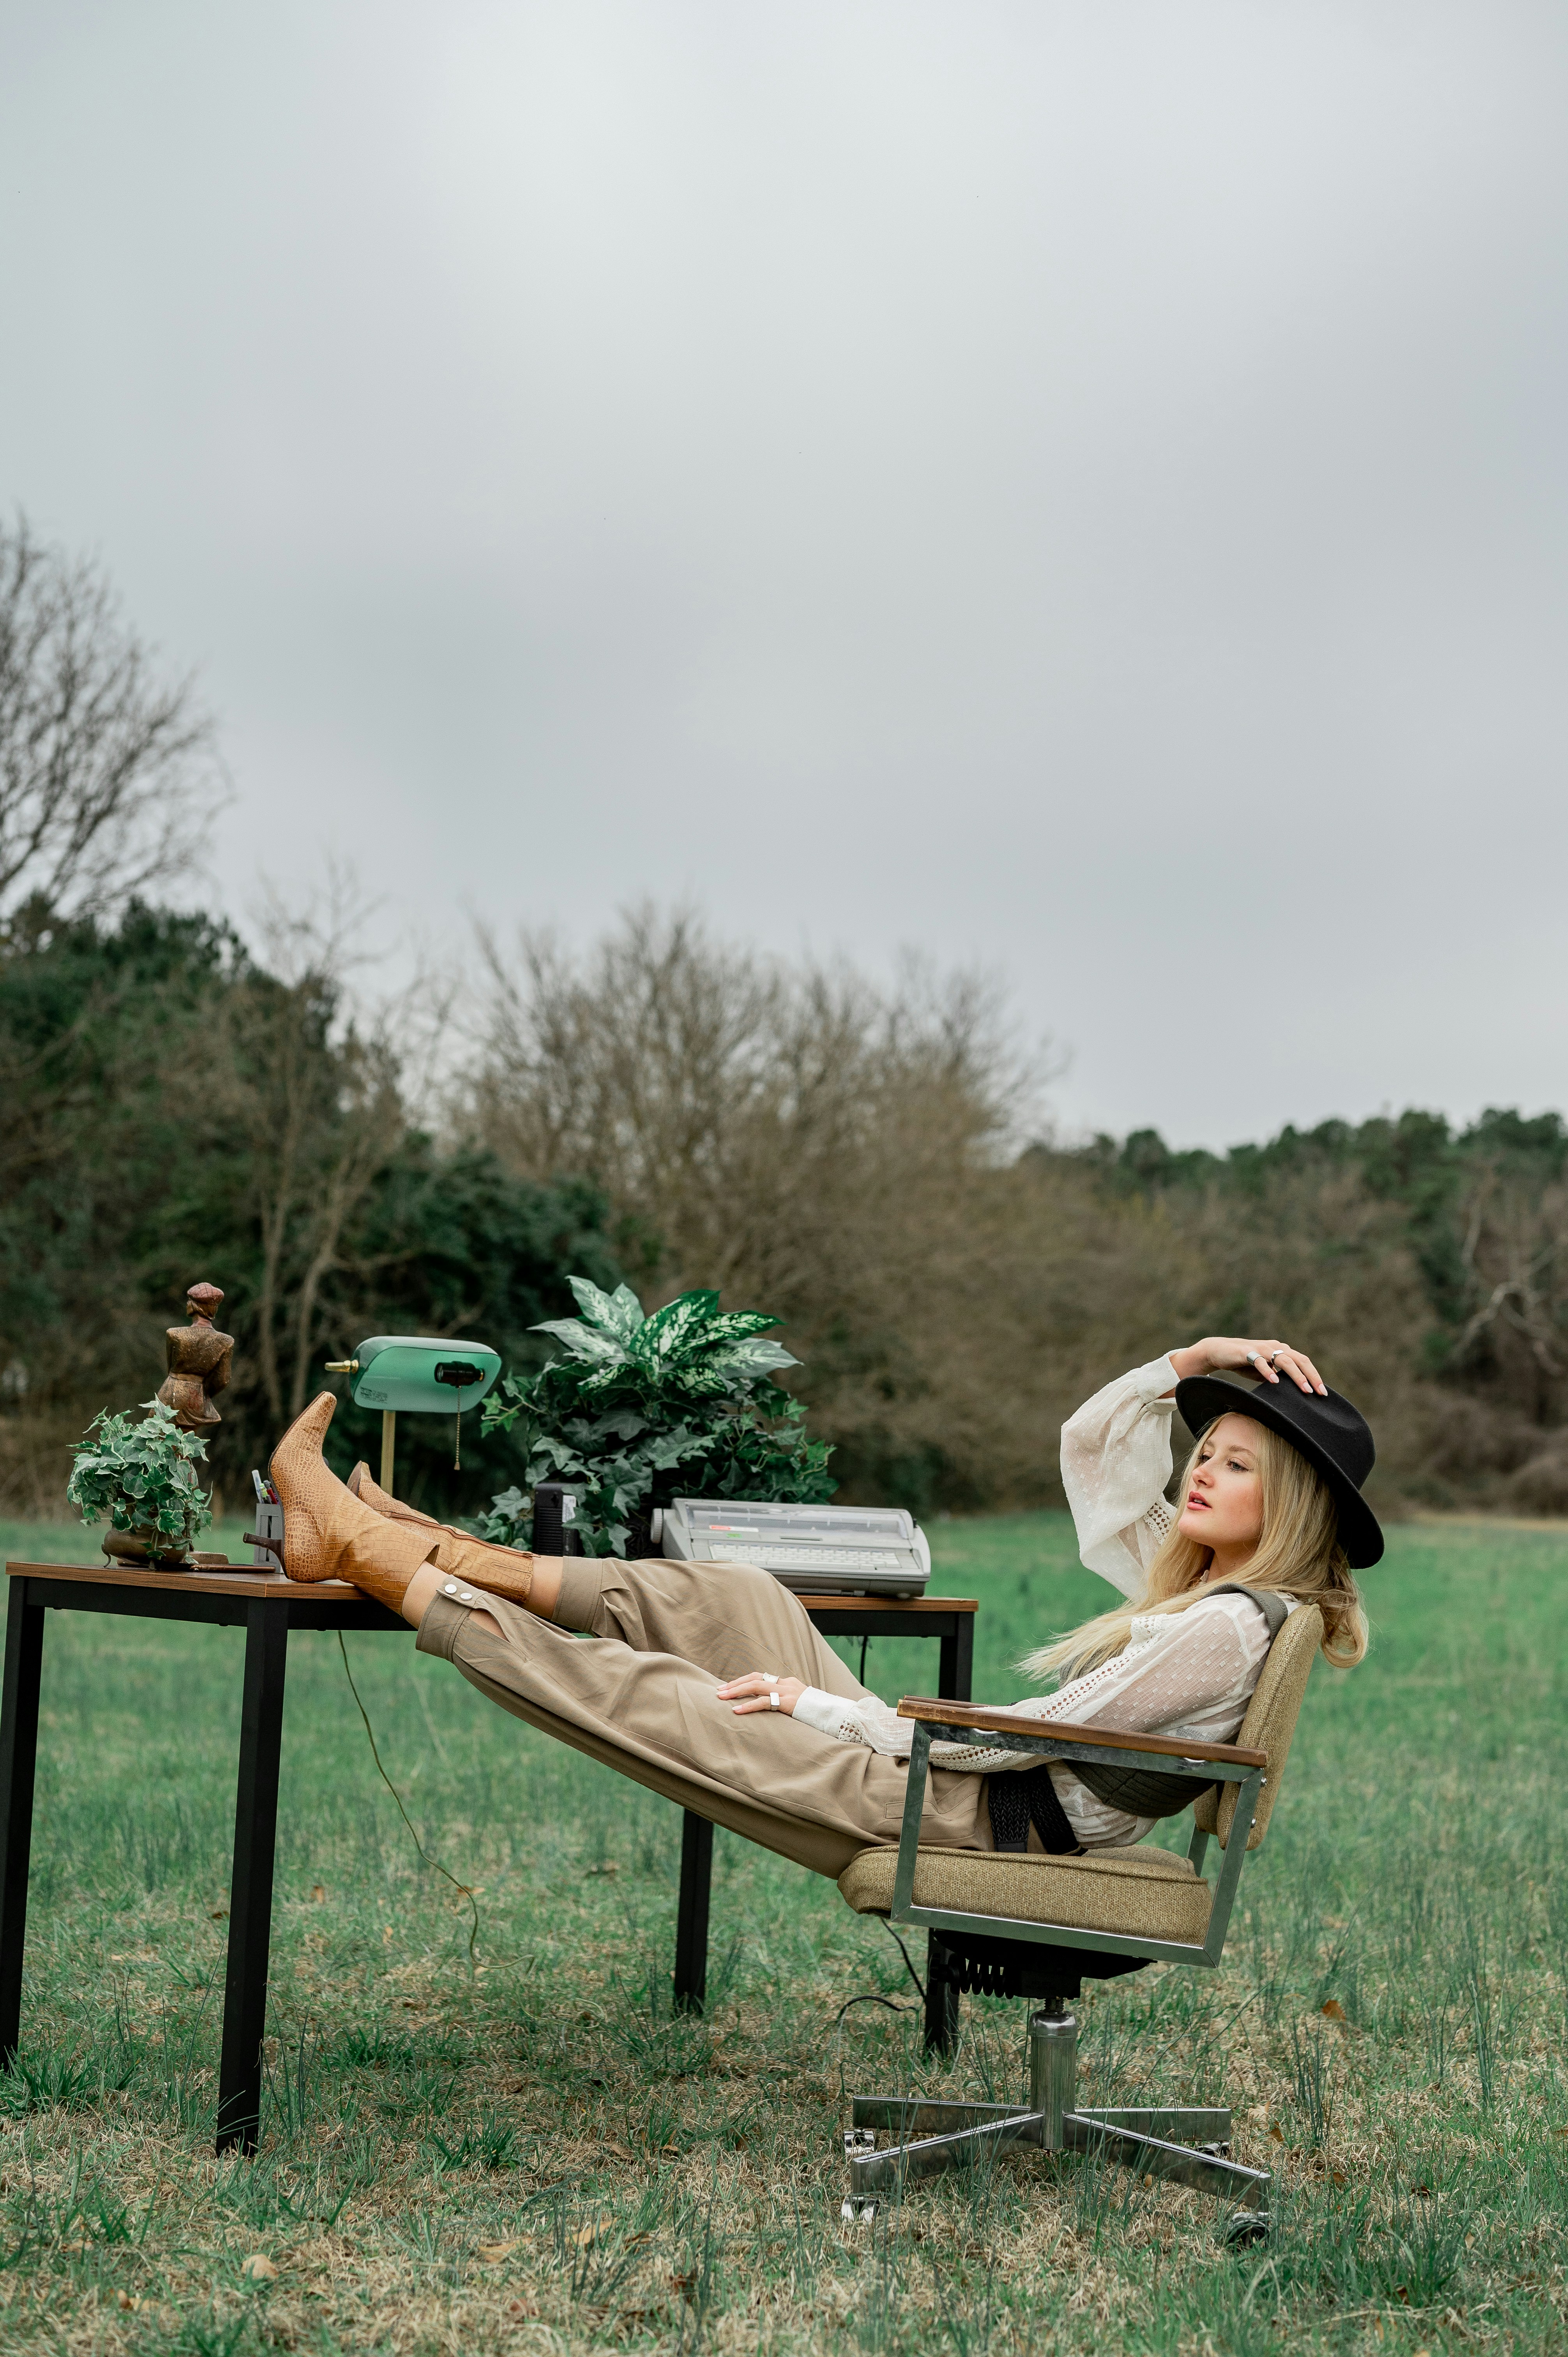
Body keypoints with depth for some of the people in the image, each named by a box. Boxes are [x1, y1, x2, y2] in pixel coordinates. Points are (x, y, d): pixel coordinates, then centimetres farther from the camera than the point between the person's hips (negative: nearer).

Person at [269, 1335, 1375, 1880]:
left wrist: (823, 1705, -13)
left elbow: (1017, 1736, -20)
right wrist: (1195, 1360, 8)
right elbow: (1091, 1445, 22)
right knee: (735, 1599, 4)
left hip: (970, 1824, -9)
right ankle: (437, 1556, 12)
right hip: (959, 1789, 9)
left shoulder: (1227, 1628, -18)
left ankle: (370, 1553, 2)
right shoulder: (1190, 1581, 11)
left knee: (643, 1694, -8)